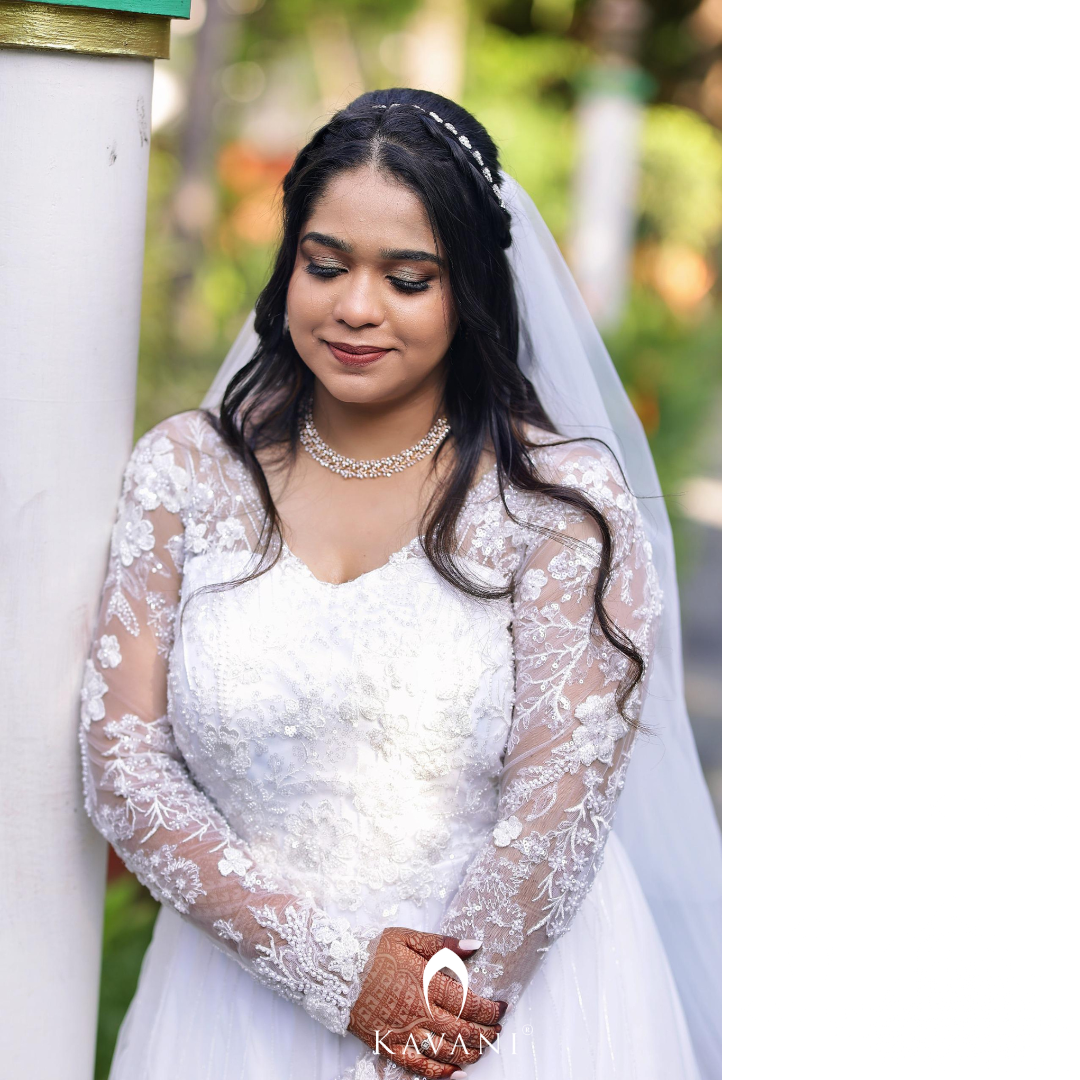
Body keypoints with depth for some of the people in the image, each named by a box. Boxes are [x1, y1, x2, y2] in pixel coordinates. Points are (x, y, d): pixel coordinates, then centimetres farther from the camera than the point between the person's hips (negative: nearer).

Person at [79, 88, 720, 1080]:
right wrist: (337, 965, -14)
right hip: (248, 989, 2)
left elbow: (563, 794, -12)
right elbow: (124, 770, -6)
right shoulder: (184, 472, -2)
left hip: (515, 989, -2)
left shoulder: (564, 495, -9)